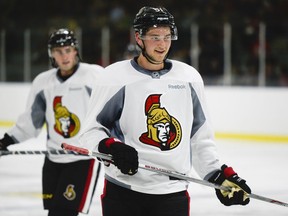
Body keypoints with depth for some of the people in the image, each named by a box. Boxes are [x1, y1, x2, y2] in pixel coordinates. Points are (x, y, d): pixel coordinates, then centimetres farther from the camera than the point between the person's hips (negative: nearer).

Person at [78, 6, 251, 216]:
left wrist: (221, 175, 8)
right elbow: (91, 131, 0)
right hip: (123, 191, -2)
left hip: (173, 193, 2)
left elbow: (201, 137, 16)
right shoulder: (115, 77, -3)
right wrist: (110, 147, -20)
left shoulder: (189, 78, 8)